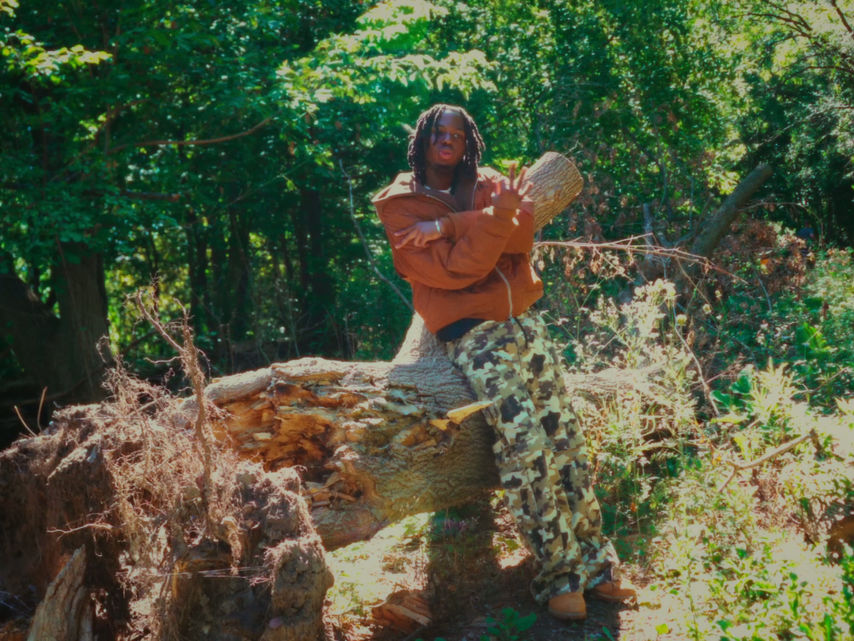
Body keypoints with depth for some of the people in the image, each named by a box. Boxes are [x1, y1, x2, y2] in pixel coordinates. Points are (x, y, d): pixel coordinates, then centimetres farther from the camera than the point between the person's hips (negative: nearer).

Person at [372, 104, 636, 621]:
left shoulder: (487, 183, 14)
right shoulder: (400, 204, 2)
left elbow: (522, 232, -7)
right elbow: (453, 270, -11)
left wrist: (452, 225, -15)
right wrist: (494, 219, -22)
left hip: (523, 321, 5)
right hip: (472, 335, -5)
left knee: (566, 437, 0)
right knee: (526, 447, -15)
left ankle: (592, 563, 7)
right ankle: (559, 575, -6)